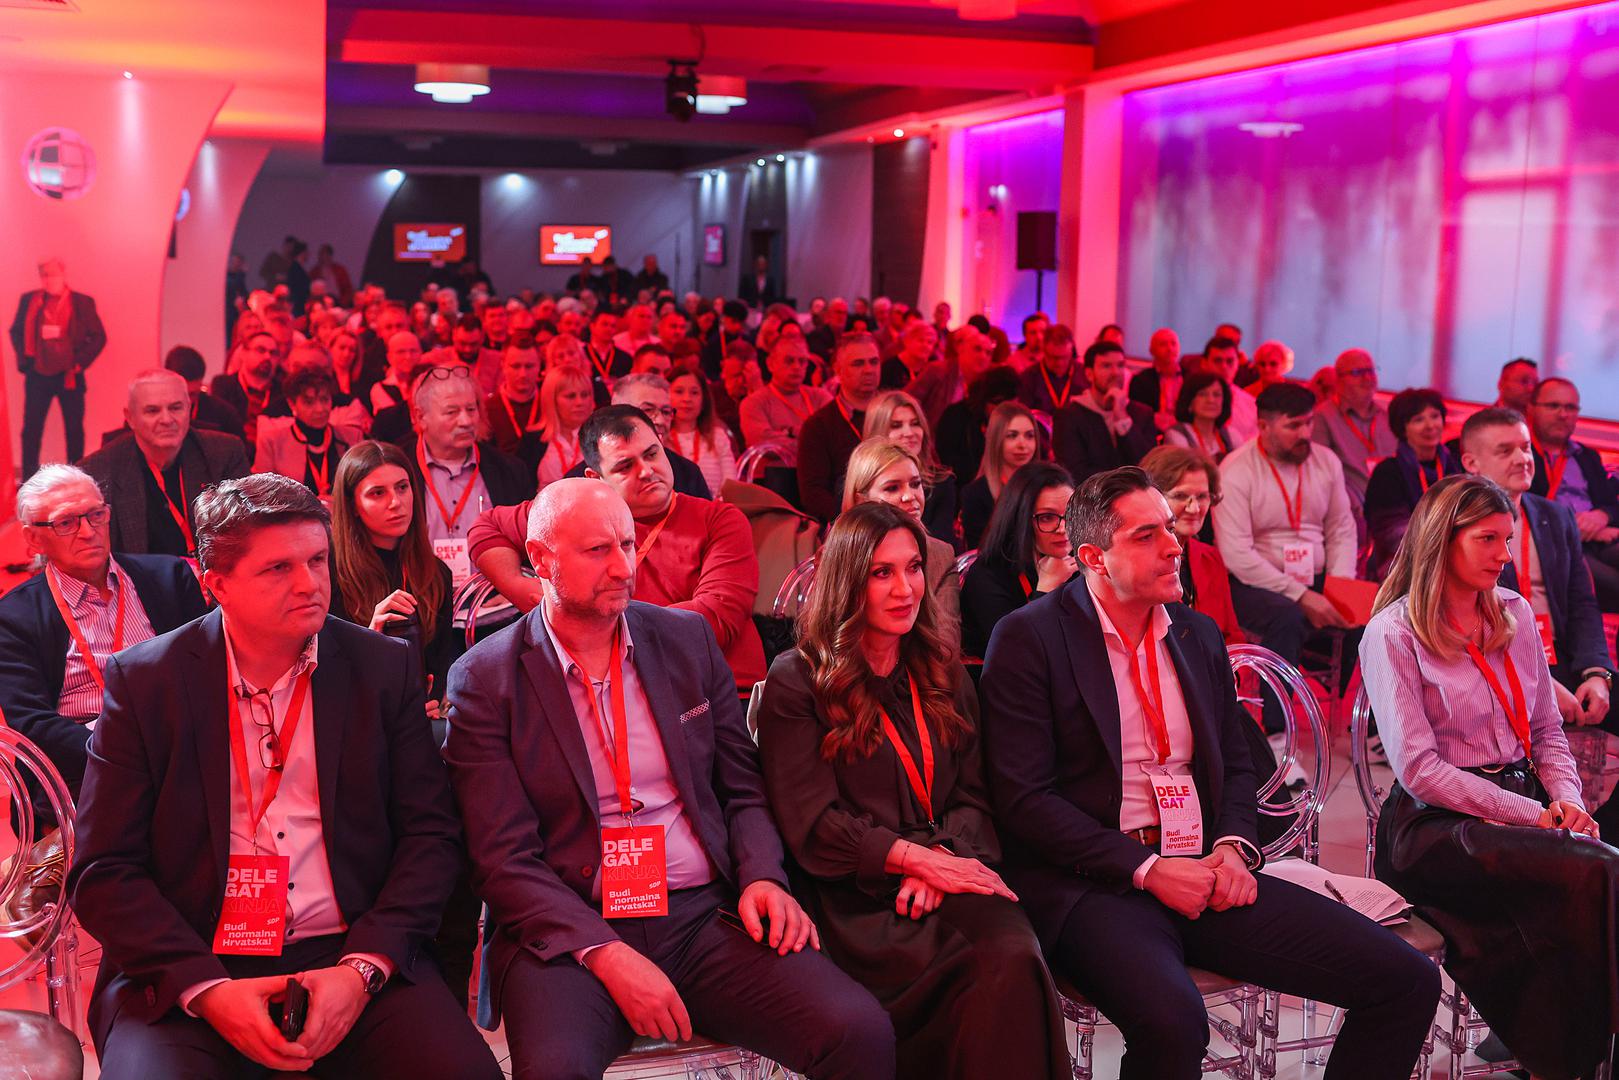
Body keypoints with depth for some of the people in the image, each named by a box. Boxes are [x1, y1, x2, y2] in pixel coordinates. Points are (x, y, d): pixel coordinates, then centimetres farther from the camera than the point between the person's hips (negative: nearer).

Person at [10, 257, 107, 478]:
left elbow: (98, 337, 2)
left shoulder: (82, 302, -2)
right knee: (31, 428, 2)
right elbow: (16, 332, 14)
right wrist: (24, 359, 2)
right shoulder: (28, 300, 4)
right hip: (37, 375, 1)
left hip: (69, 376, -1)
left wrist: (80, 362, -6)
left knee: (74, 430, 5)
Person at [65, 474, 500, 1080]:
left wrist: (364, 967, -11)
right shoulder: (143, 681, 1)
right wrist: (207, 988, -14)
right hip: (184, 970, 0)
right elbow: (103, 871, -1)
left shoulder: (385, 668, 5)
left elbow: (431, 835, 4)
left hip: (350, 956, 1)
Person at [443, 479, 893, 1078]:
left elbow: (744, 789, 16)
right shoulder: (484, 679, -1)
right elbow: (504, 859, -5)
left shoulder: (688, 638, 11)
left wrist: (761, 876, -5)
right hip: (569, 931, -3)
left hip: (706, 915, 3)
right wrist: (608, 955, -18)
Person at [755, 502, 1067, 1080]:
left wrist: (941, 860, -8)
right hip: (859, 899, -4)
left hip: (950, 876, 4)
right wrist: (918, 857, -15)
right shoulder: (796, 682, 4)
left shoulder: (944, 674, 20)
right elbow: (811, 826, -3)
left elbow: (973, 797, 14)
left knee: (1014, 959, -31)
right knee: (990, 974, -33)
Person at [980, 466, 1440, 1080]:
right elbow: (1023, 796, -10)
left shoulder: (1198, 634, 16)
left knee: (1408, 982, -8)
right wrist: (1147, 868, -16)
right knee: (1171, 1020, -38)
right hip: (1093, 885, -6)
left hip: (1203, 873, 6)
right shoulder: (1029, 638, -4)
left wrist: (1232, 847, -1)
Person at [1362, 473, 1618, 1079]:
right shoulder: (1392, 634, -5)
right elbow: (1418, 769, -11)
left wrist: (1568, 799, -2)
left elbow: (1547, 731, 19)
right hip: (1437, 825, -5)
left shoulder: (1515, 614, 15)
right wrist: (1532, 816, -15)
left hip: (1525, 801, 6)